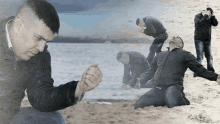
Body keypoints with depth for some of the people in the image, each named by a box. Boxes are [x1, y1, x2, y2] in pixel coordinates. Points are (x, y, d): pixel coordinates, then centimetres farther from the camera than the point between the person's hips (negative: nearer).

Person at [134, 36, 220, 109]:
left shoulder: (185, 55, 15)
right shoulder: (160, 55, 30)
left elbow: (200, 70, 9)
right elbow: (150, 72, 35)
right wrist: (138, 81, 22)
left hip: (173, 87, -4)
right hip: (156, 90, 5)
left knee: (173, 103, -36)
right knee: (138, 104, -15)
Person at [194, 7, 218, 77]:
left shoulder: (210, 18, 9)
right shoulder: (198, 16, -5)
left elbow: (215, 24, -1)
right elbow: (199, 23, -24)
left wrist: (213, 16, -11)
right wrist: (206, 15, -22)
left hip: (207, 39, 5)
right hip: (199, 39, -5)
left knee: (209, 55, 7)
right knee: (200, 56, -10)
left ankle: (211, 70, 16)